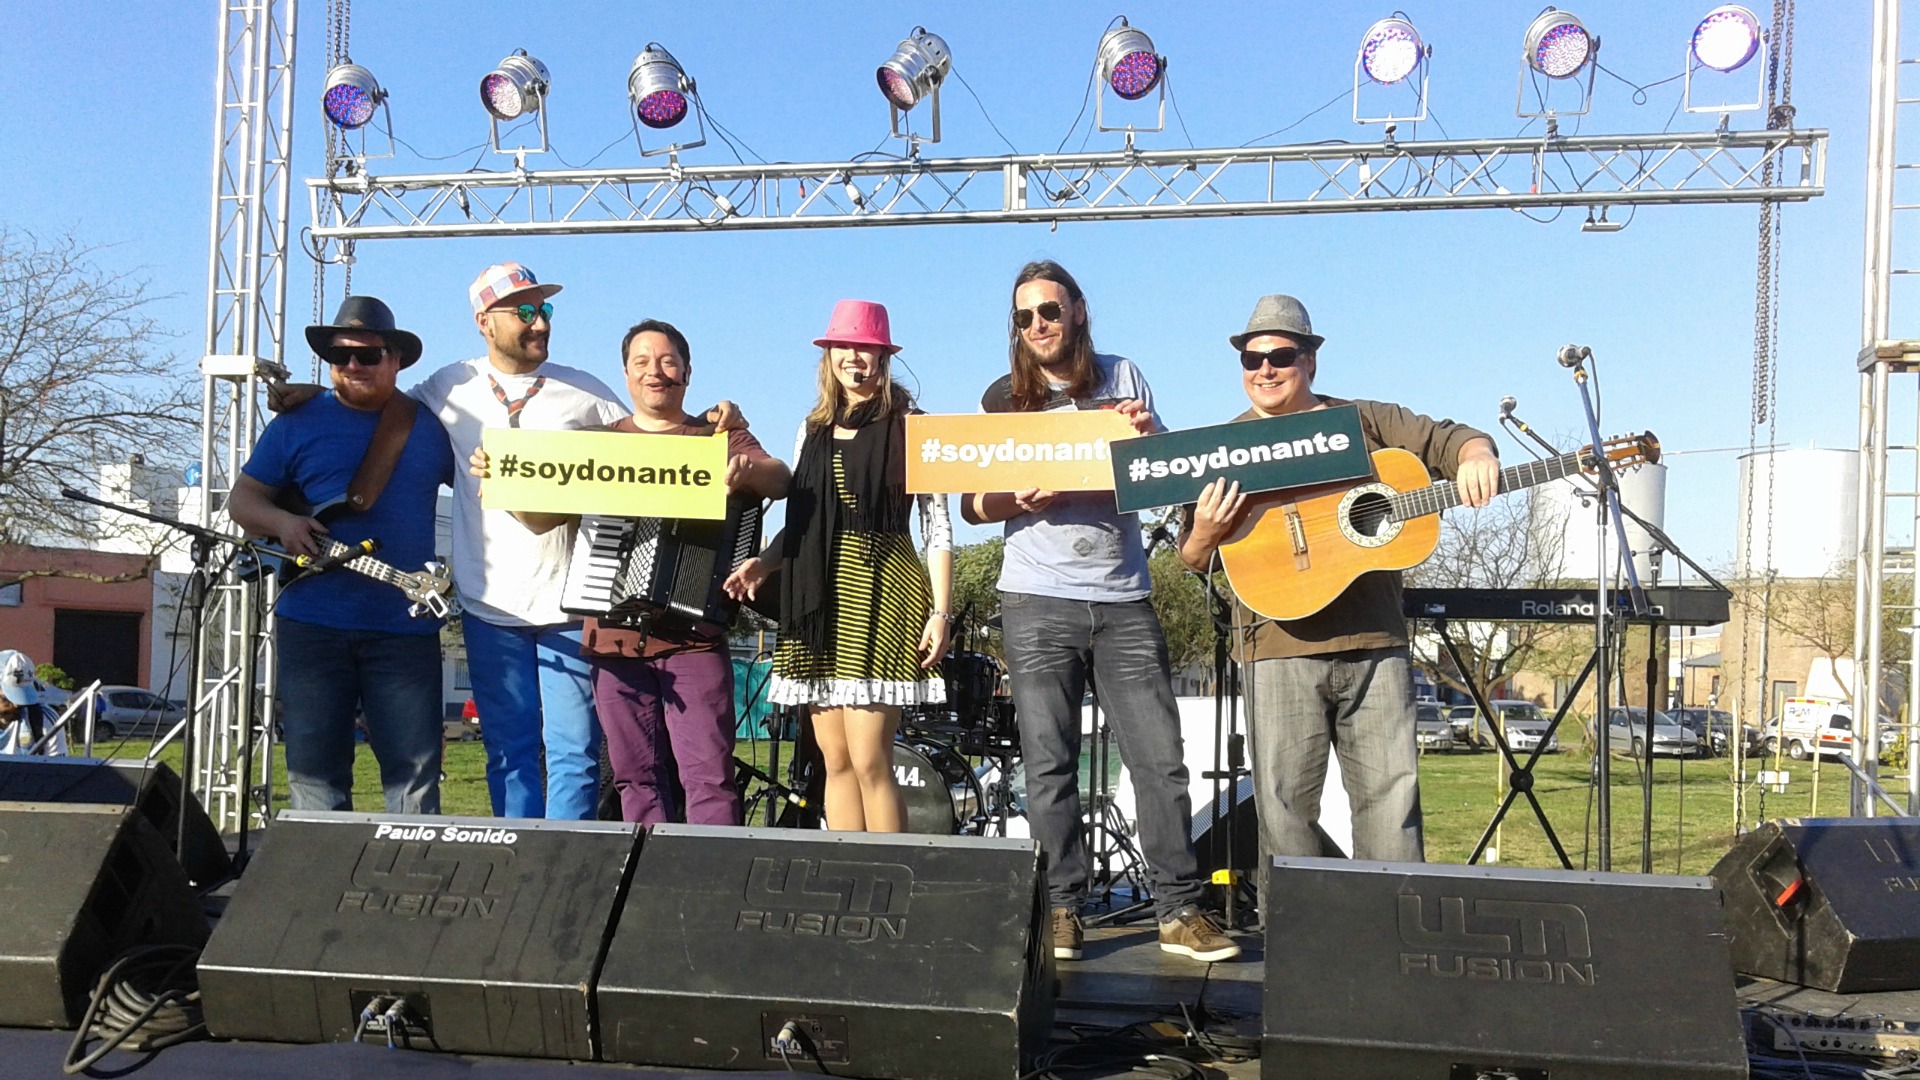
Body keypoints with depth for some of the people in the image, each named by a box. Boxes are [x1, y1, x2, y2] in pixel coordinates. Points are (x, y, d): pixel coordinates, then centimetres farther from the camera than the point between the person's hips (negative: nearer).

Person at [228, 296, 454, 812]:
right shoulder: (298, 423, 9)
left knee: (415, 772, -1)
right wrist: (281, 523, -8)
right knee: (314, 770, 5)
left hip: (406, 629, 0)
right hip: (310, 625, 1)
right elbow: (243, 498, 13)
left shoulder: (429, 425, 10)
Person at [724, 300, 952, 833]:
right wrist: (763, 562, 3)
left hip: (880, 590, -5)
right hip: (818, 599, 6)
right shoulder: (813, 430, 17)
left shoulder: (908, 427, 1)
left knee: (869, 760, -11)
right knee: (835, 761, 5)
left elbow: (938, 528, -2)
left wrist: (941, 612, -10)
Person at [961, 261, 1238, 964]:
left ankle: (1180, 911, 6)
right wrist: (1021, 500, -15)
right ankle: (1063, 910, 8)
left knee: (1162, 759, -2)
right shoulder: (1003, 398, 6)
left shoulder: (1123, 378, 10)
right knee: (1049, 766, -1)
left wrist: (1147, 437, -8)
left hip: (1124, 600, 1)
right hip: (1038, 602, -1)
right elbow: (972, 506, 6)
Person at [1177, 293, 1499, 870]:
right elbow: (1193, 559, 9)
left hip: (1375, 641, 2)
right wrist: (1204, 534, -15)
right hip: (1280, 648, -1)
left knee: (1393, 794, 2)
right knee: (1285, 805, -1)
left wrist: (1476, 457, -14)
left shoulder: (1365, 421, 14)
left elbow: (1445, 438, 10)